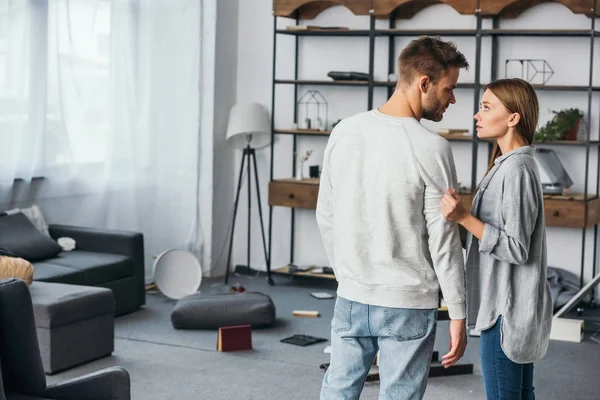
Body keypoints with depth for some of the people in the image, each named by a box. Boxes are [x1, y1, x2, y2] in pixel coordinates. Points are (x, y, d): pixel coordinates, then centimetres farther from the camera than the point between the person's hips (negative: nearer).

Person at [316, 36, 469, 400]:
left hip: (350, 299, 5)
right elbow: (443, 241, -14)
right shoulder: (432, 149, -16)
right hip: (408, 305, -5)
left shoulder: (344, 132, 0)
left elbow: (326, 218, 8)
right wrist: (458, 314, -6)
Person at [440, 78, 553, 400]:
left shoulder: (516, 170, -19)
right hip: (509, 303, 10)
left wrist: (463, 217, -26)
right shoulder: (509, 165, 11)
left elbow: (516, 248, -21)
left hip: (508, 307, -10)